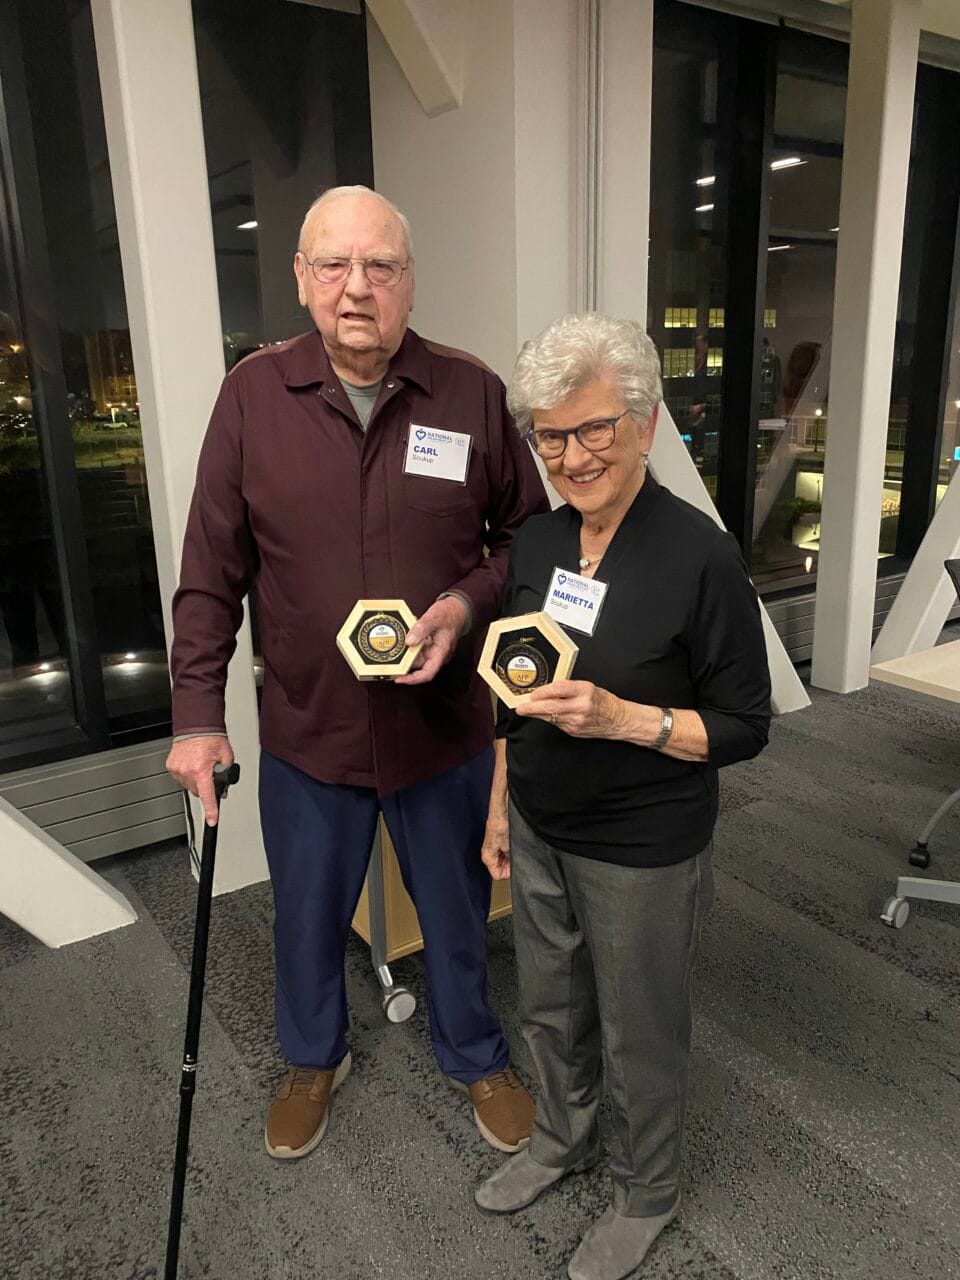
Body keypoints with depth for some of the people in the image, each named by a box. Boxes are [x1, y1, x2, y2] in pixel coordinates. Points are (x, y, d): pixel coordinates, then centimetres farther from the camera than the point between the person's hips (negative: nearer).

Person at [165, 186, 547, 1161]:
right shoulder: (252, 394, -7)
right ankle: (313, 1058, 52)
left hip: (445, 726, 0)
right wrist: (197, 713, -7)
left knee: (456, 909, 21)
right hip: (306, 732, 1)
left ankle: (473, 1057, 50)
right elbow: (211, 575, -5)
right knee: (308, 916, 22)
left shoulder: (472, 392, -7)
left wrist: (469, 602, -18)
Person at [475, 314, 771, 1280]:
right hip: (540, 834, 6)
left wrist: (621, 718, -30)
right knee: (548, 1009, 25)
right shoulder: (535, 542, -2)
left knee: (639, 1037, 17)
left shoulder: (700, 557, -21)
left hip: (644, 856, -5)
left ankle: (646, 1193, 46)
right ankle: (561, 1140, 54)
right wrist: (498, 807, 12)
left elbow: (744, 726, -15)